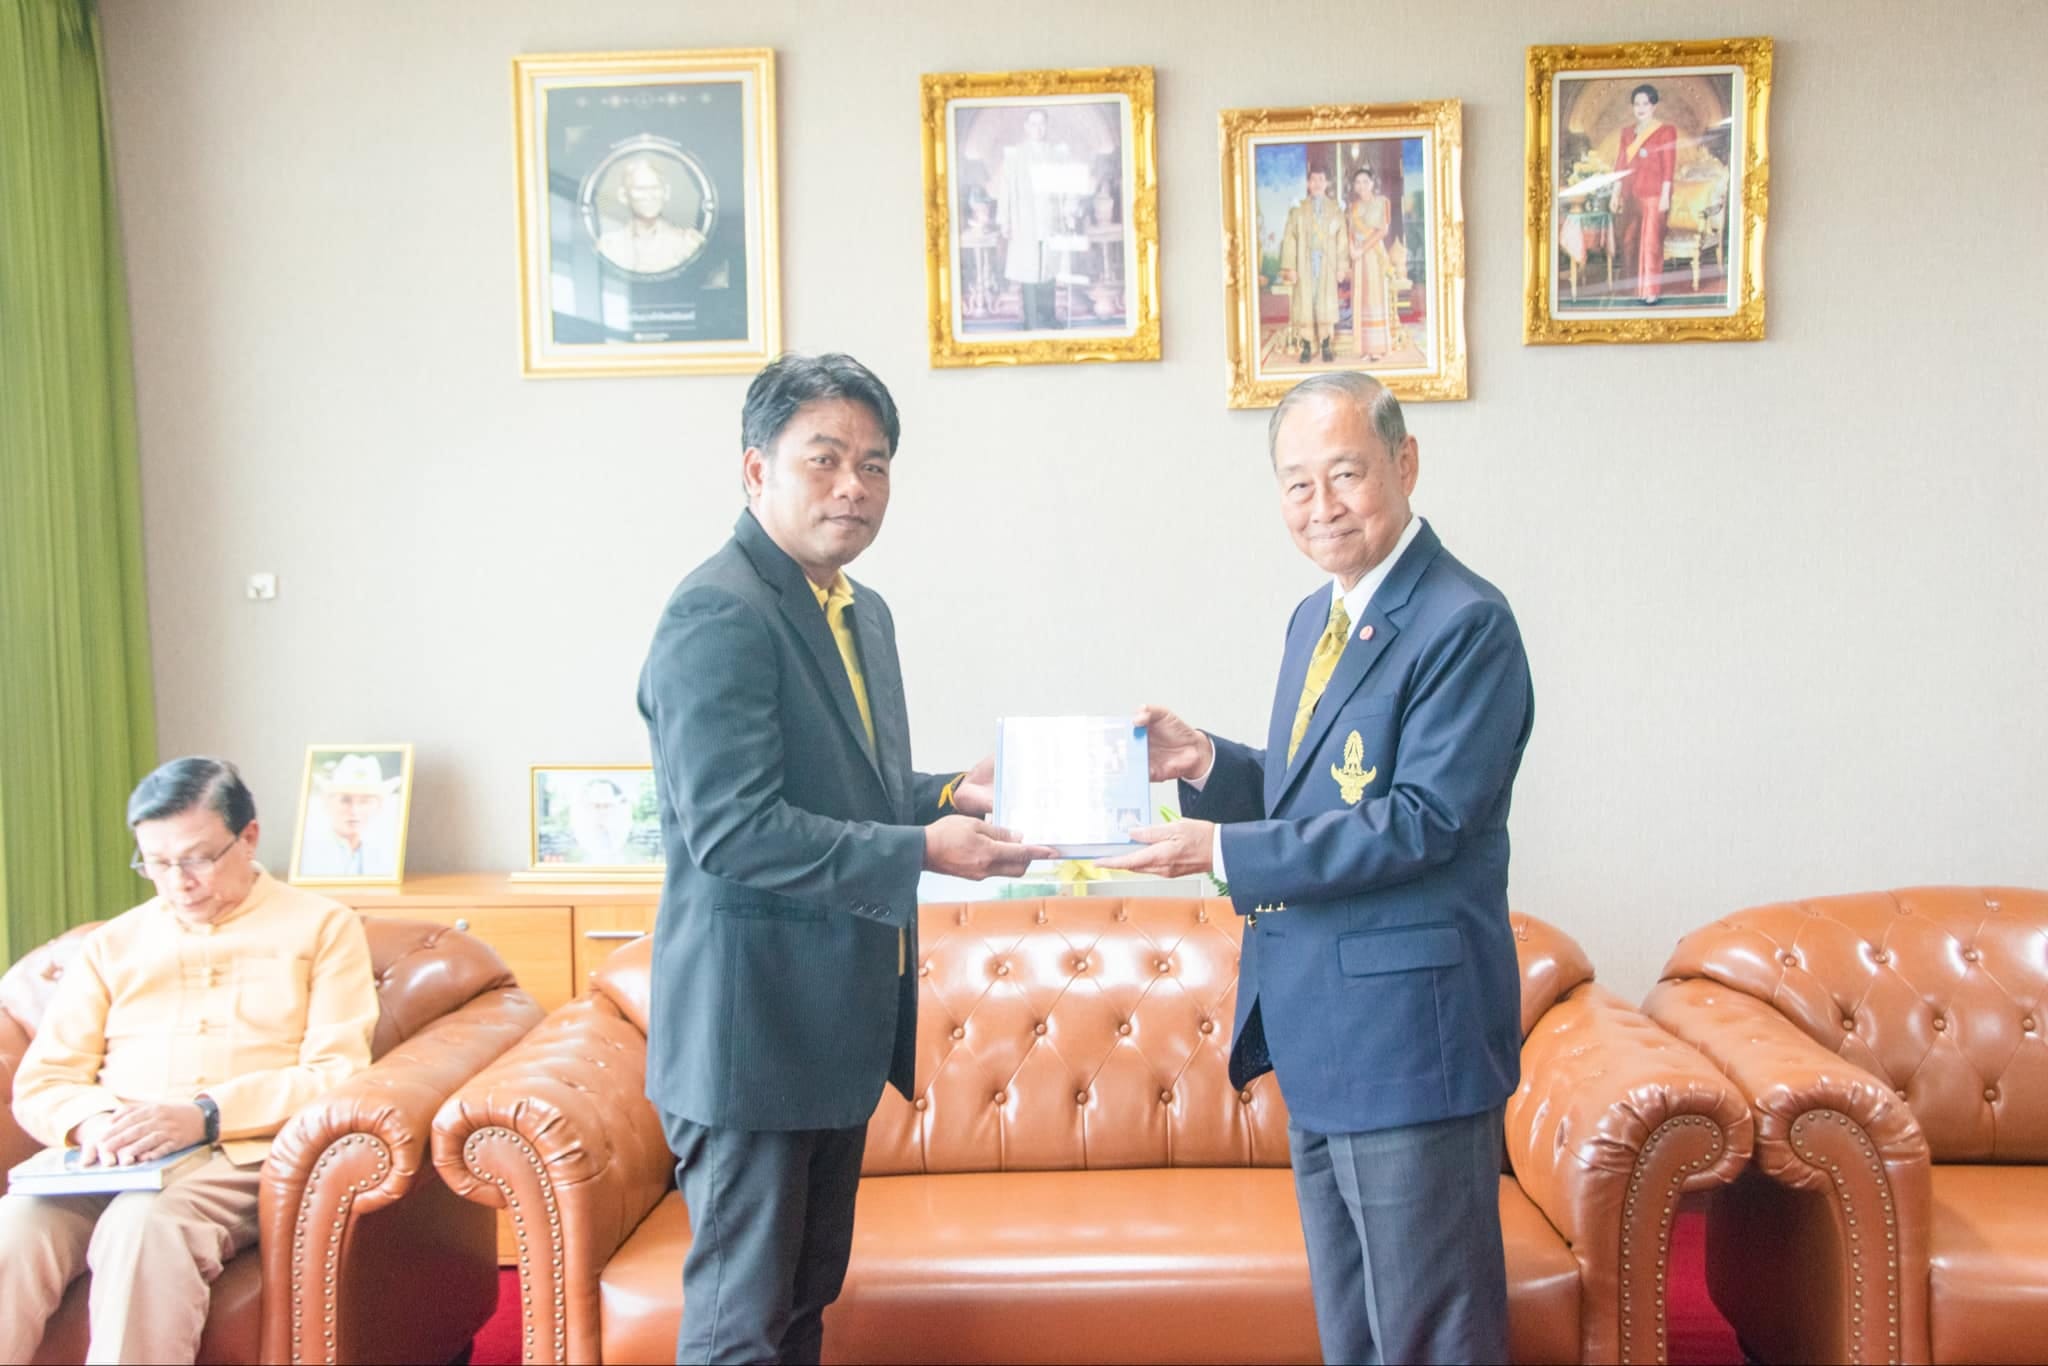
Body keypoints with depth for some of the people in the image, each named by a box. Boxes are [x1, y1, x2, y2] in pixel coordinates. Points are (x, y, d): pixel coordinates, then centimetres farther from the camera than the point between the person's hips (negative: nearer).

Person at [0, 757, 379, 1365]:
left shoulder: (322, 926, 11)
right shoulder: (112, 943, 22)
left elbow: (338, 1074, 0)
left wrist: (207, 1116, -15)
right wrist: (91, 1120, -10)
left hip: (238, 1155, -3)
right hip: (109, 1158, 3)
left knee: (145, 1224, -37)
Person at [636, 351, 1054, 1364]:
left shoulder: (862, 612, 14)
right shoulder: (718, 617, -17)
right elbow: (732, 829, -25)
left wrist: (947, 792, 5)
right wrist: (923, 851, -25)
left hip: (842, 1014, 10)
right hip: (752, 1016, -9)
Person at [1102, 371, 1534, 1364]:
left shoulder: (1464, 623, -14)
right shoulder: (1314, 619, 14)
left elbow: (1420, 821, -21)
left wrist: (1225, 852, -21)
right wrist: (1210, 765, -1)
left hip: (1407, 1031, -9)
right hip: (1319, 1034, 9)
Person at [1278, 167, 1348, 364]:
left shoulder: (1336, 211, 10)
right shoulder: (1298, 210, 6)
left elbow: (1341, 240, 7)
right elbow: (1289, 239, 0)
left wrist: (1342, 265, -3)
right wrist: (1289, 268, -8)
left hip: (1327, 266, 1)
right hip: (1304, 265, -1)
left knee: (1326, 306, 0)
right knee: (1304, 306, -3)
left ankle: (1325, 347, 6)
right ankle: (1307, 348, 1)